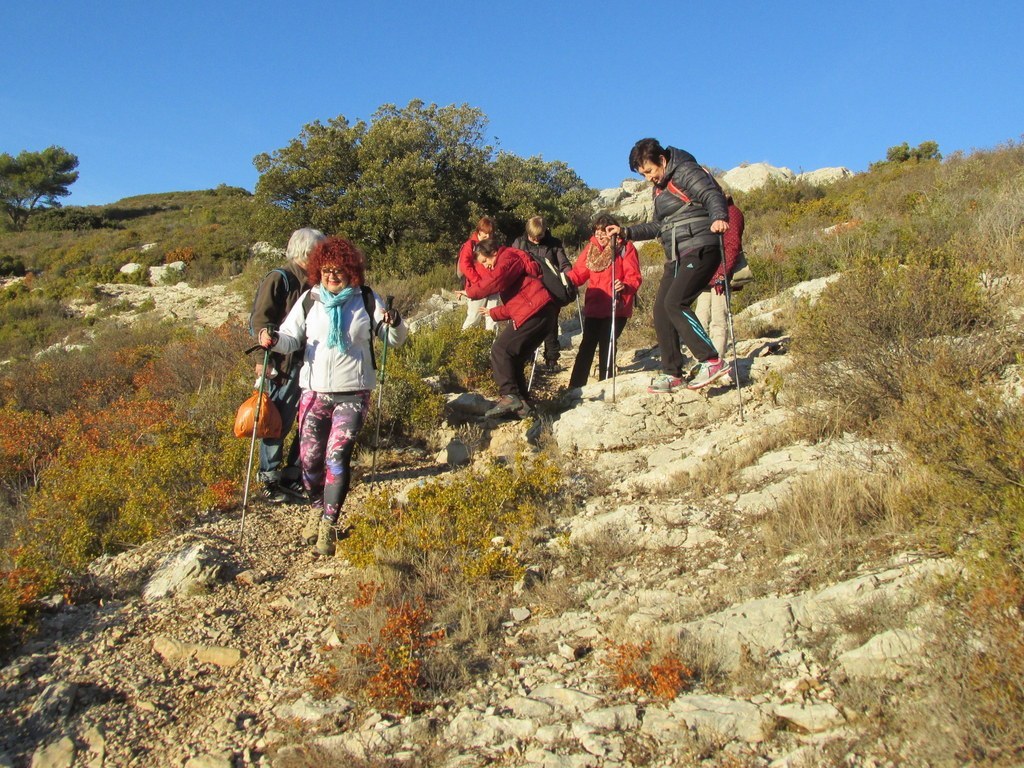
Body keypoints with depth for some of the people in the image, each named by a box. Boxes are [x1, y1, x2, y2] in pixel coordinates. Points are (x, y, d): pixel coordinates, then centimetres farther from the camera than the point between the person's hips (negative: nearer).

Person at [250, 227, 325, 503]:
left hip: (310, 363, 7)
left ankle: (292, 476, 23)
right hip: (284, 365, -7)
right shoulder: (279, 279, -7)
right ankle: (270, 480, 14)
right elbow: (261, 319, -12)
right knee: (278, 422, 0)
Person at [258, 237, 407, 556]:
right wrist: (274, 340, -22)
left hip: (353, 394, -2)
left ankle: (329, 524, -3)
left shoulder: (367, 301, 1)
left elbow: (396, 339, 3)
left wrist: (395, 323, -19)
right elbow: (291, 338, 1)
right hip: (314, 392, 2)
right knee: (309, 457, 2)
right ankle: (318, 506, 31)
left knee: (337, 456, -12)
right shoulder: (309, 300, 4)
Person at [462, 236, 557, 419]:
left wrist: (470, 291, -3)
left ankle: (510, 396, -22)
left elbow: (494, 281, -16)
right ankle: (521, 404, 8)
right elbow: (513, 302, 26)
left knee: (500, 351, -13)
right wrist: (494, 313, 22)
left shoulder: (509, 259, -1)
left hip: (535, 311, -10)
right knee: (514, 358, 10)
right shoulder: (506, 266, 29)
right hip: (542, 313, 10)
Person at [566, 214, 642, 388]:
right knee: (587, 346, 4)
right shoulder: (591, 247, 9)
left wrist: (625, 286, -31)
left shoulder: (625, 248, -4)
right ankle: (575, 387, 6)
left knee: (606, 347, -1)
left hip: (616, 309, -4)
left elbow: (634, 277, -9)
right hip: (594, 308, 4)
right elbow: (579, 272, 6)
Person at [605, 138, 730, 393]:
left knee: (675, 302, -23)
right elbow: (659, 226, 29)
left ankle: (712, 362, -21)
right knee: (661, 309, 3)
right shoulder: (660, 188, 21)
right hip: (677, 257, 9)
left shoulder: (686, 171, -5)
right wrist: (626, 232, 21)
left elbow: (713, 195, -20)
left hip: (699, 250, -9)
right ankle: (672, 373, 10)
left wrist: (719, 217, -41)